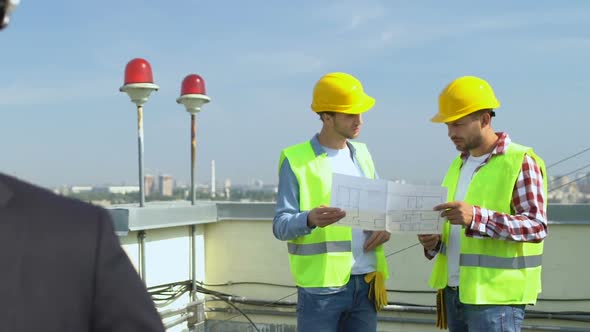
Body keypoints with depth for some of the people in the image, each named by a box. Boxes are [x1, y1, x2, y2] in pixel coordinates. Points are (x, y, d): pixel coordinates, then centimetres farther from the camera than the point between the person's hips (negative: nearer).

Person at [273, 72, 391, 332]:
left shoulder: (361, 153, 13)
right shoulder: (296, 160, -6)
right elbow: (280, 225, -10)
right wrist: (310, 219, -31)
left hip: (365, 283, 6)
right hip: (322, 286, -5)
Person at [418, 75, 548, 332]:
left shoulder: (521, 162, -9)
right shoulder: (460, 164, 15)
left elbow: (537, 226, -17)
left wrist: (476, 218, -30)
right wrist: (434, 242, 0)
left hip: (495, 295, -7)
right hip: (455, 291, 7)